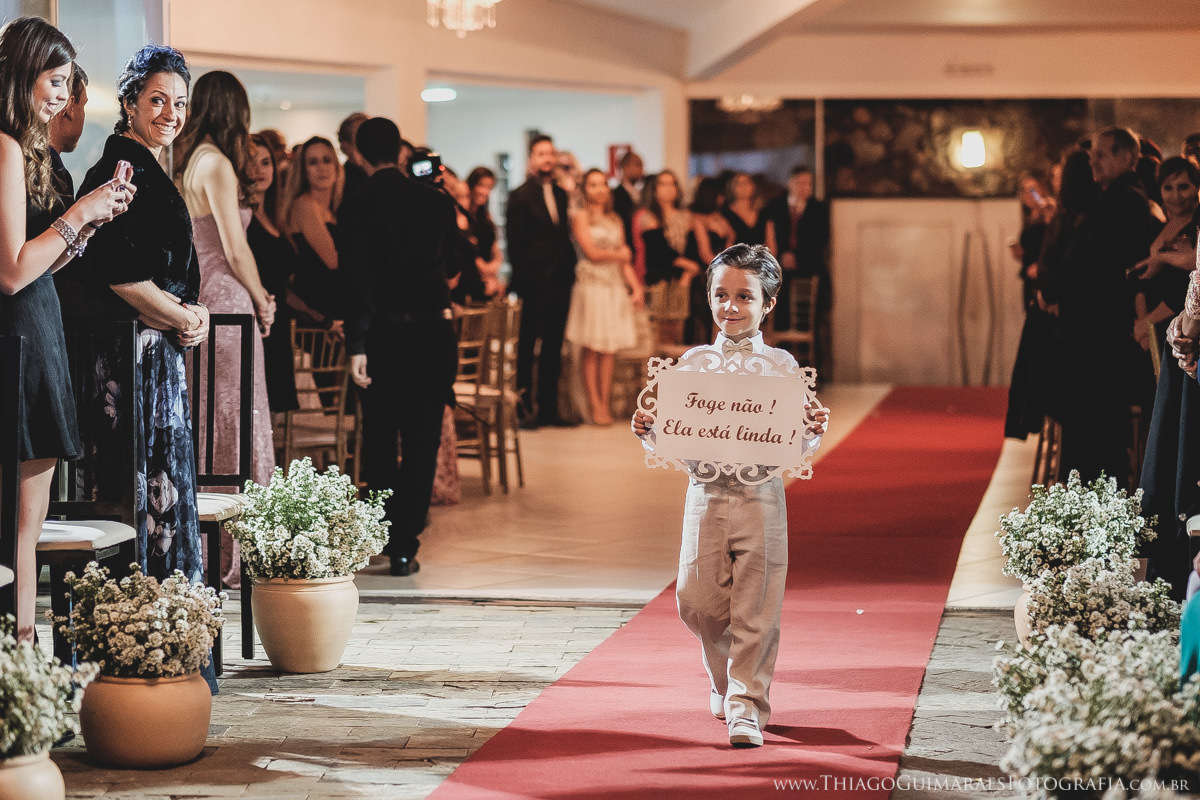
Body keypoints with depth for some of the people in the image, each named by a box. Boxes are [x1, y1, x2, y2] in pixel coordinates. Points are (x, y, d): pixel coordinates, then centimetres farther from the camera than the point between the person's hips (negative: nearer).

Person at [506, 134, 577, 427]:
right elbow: (514, 243, -6)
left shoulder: (561, 195, 14)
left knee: (553, 348, 9)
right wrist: (522, 280, -11)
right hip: (534, 284, -6)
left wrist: (569, 271, 6)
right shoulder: (520, 196, -4)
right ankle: (523, 409, 3)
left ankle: (547, 409, 14)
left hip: (559, 282, 6)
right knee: (525, 348, -1)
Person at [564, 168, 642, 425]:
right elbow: (591, 252, -7)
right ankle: (595, 406, -4)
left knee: (610, 348, 2)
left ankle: (605, 404, 5)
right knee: (591, 348, -6)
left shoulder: (615, 220, 17)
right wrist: (617, 255, 6)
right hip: (591, 285, -5)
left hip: (616, 287, 5)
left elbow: (625, 259, 14)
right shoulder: (581, 217, 1)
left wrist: (636, 286, 2)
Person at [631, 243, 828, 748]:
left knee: (755, 611, -3)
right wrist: (648, 430, -11)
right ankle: (724, 676, 29)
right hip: (706, 494, 2)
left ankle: (747, 707, 7)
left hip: (761, 499, -2)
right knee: (697, 601, 1)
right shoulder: (694, 362, 6)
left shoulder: (781, 365, 2)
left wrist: (815, 431, -18)